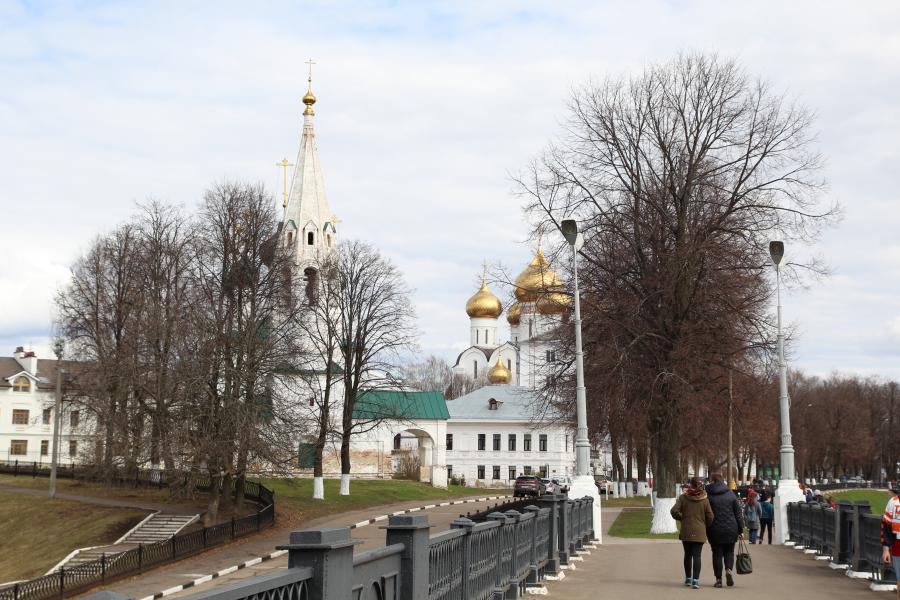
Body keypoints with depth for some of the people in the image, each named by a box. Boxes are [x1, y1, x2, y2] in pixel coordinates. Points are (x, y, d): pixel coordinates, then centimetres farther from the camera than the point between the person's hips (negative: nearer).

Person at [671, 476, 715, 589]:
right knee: (697, 556, -3)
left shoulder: (683, 498, -3)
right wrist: (705, 526, 16)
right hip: (699, 532, -1)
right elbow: (710, 517, -3)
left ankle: (688, 578, 24)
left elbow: (674, 511, -10)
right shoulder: (704, 499, -3)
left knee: (688, 555, 15)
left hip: (686, 532, 1)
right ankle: (695, 580, -14)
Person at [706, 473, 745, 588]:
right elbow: (738, 513, 4)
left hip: (714, 530, -1)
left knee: (717, 553, 6)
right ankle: (729, 569, -11)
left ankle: (718, 579, 3)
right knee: (729, 552, 15)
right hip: (731, 529, 1)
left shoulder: (707, 495, -4)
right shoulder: (731, 494, 3)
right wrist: (740, 530, 8)